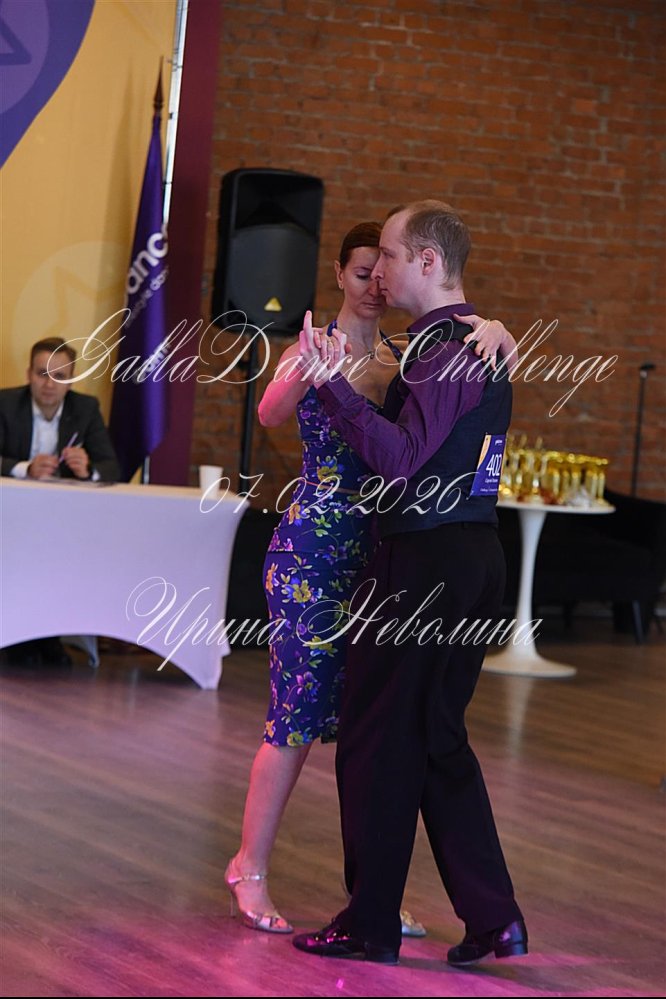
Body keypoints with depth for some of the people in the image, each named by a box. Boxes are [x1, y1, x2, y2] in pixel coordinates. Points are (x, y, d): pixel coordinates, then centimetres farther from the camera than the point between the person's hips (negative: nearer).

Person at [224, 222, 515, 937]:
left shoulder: (408, 360, 10)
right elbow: (271, 413, -24)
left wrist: (494, 333, -25)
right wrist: (305, 374, -45)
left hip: (380, 555, 5)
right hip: (313, 549, -5)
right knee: (299, 716, -5)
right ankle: (250, 868, 8)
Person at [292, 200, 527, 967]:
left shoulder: (442, 349, -16)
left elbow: (401, 458, -24)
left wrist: (333, 385, -27)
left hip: (423, 559, -10)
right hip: (474, 552, 10)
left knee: (377, 739, 0)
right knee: (438, 739, 15)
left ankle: (371, 926, 8)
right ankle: (492, 918, 12)